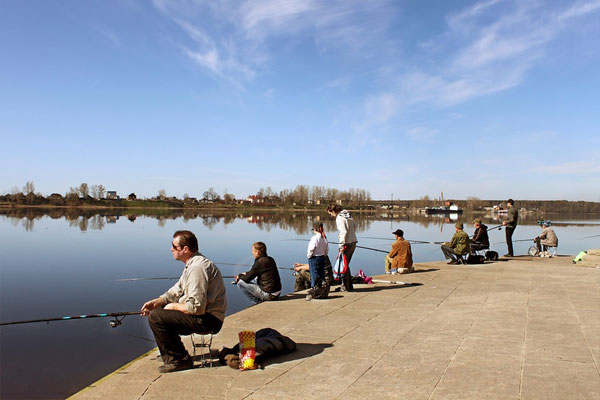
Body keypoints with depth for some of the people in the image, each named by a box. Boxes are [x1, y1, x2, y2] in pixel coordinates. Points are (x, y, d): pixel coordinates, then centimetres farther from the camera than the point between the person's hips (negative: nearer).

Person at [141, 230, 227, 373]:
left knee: (156, 317, -14)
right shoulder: (192, 264, 12)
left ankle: (179, 360, -4)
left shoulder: (198, 267, -23)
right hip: (206, 317, 11)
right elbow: (177, 290, 19)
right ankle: (170, 356, 24)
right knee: (158, 310, 18)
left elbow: (196, 307, -26)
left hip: (208, 320, -11)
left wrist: (174, 306, -10)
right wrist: (156, 302, 6)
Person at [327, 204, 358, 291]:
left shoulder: (339, 218, -14)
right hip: (353, 242, 9)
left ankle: (347, 287, 4)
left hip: (347, 244, -9)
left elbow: (343, 232, -21)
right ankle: (349, 285, 22)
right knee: (346, 264, 17)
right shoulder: (348, 215, 13)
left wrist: (342, 245, -19)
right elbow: (354, 226, 22)